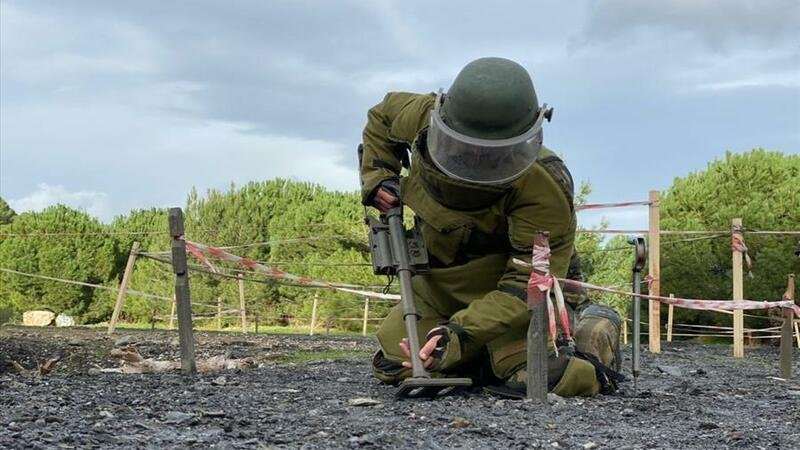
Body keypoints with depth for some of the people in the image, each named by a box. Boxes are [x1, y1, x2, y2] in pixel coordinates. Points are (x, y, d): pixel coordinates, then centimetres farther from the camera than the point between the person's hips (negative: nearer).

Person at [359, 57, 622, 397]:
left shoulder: (542, 185, -33)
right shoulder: (422, 117, -18)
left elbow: (529, 283, -33)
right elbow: (382, 116, 9)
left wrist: (462, 333, -44)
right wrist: (377, 176, -7)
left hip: (509, 280, -6)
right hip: (441, 280, 6)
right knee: (392, 368, 2)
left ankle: (596, 330, 7)